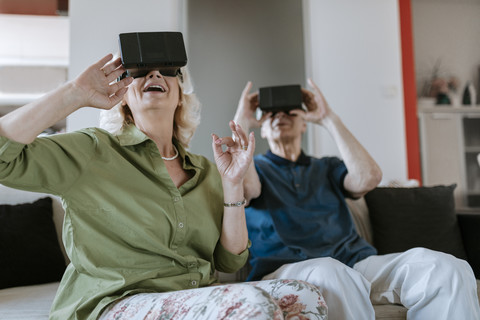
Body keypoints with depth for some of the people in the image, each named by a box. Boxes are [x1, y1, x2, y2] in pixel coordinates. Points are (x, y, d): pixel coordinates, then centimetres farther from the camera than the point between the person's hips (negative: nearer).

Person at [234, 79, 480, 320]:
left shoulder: (326, 168, 25)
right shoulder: (256, 168, 17)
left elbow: (369, 177, 1)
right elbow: (243, 187, -10)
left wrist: (328, 119, 6)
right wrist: (241, 122, -2)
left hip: (355, 263, 4)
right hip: (285, 270, -3)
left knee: (444, 267, -21)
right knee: (331, 274, -40)